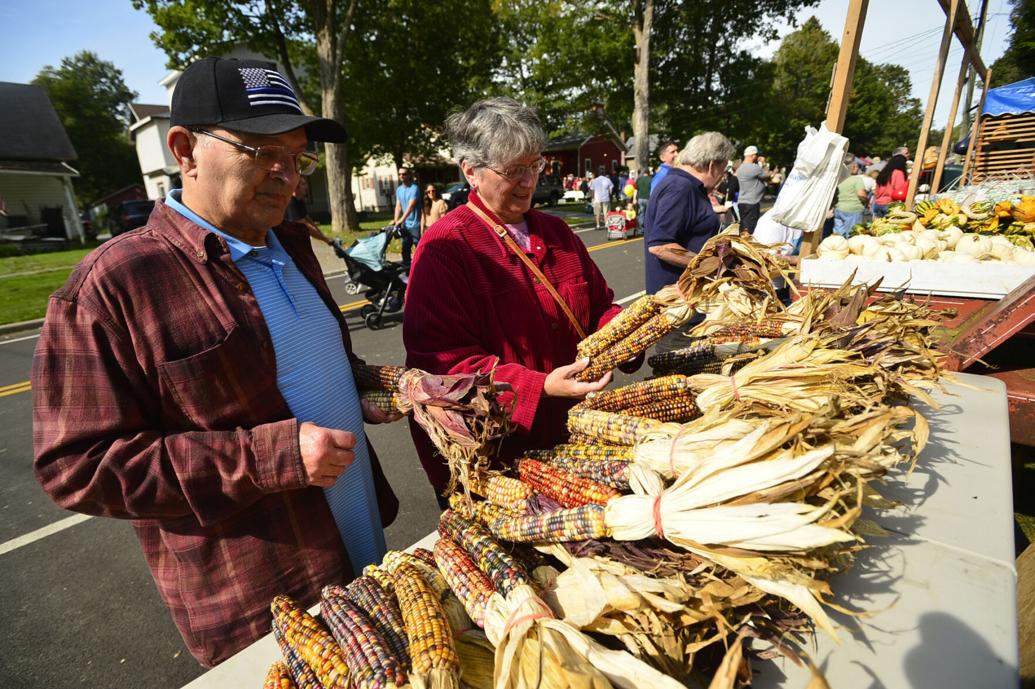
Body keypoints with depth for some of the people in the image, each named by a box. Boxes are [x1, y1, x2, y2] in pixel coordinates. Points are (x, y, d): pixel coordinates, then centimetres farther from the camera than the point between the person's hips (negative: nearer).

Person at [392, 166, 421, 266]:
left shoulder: (414, 188, -11)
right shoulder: (398, 189, 12)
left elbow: (411, 206, -20)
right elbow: (398, 206, 7)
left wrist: (401, 220, -28)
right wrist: (395, 220, -8)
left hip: (414, 224, -7)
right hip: (405, 225, 7)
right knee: (405, 249, 12)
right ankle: (407, 269, 22)